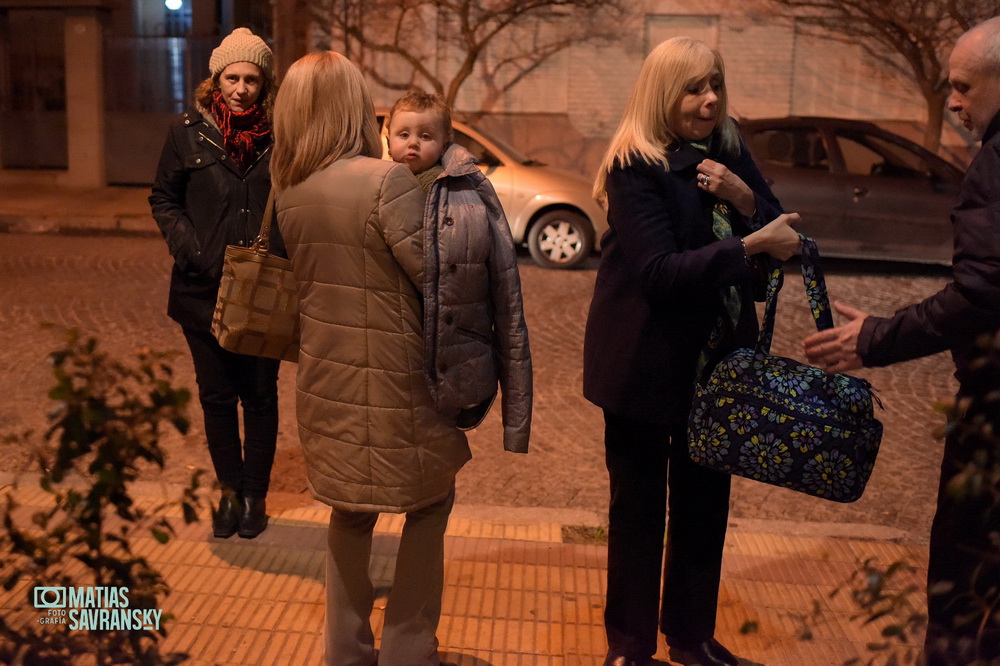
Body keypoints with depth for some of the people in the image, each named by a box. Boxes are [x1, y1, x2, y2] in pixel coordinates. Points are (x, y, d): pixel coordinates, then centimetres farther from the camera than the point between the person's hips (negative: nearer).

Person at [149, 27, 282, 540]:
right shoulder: (188, 132, 1)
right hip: (204, 290, 1)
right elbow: (163, 199, 8)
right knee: (217, 396, 11)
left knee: (260, 396, 9)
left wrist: (280, 254, -8)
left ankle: (255, 494, 24)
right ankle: (230, 491, 27)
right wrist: (188, 246, -8)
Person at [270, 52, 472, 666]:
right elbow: (434, 275, -17)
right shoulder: (387, 181, -19)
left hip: (326, 378, 6)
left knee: (351, 513, 21)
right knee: (428, 505, 15)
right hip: (391, 382, -6)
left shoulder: (290, 190, 0)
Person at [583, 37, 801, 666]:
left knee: (705, 500, 14)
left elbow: (779, 229, 4)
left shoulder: (728, 149, 4)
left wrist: (742, 196, -14)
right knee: (640, 506, 7)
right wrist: (751, 245, -30)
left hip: (719, 356, 6)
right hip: (648, 362, -6)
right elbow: (660, 270, -24)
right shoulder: (635, 167, -15)